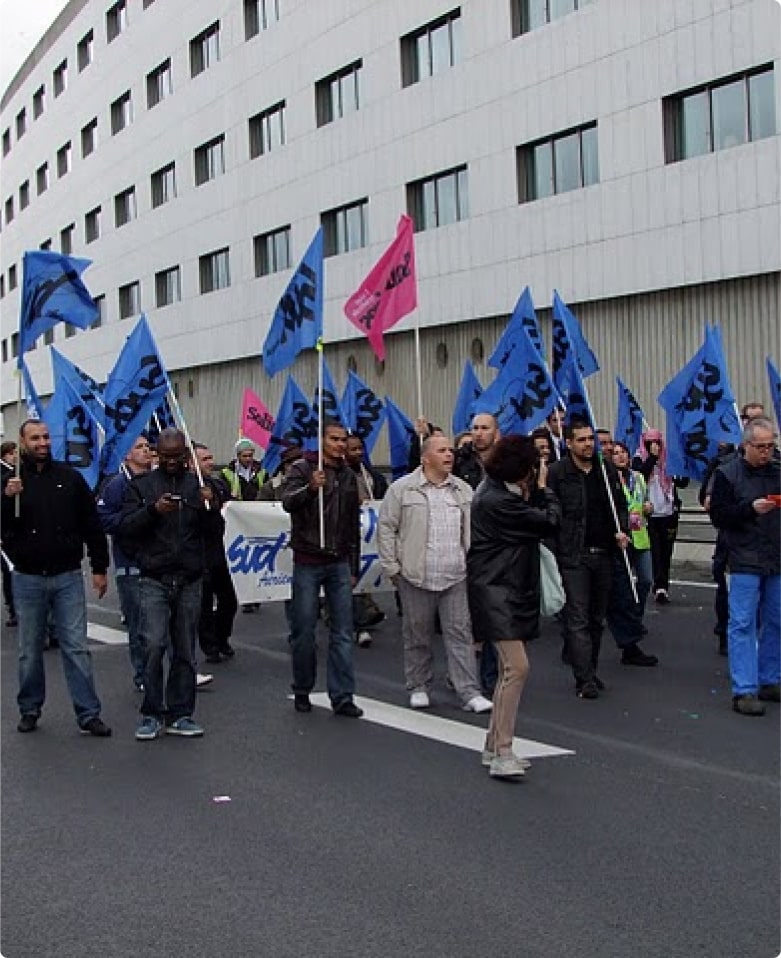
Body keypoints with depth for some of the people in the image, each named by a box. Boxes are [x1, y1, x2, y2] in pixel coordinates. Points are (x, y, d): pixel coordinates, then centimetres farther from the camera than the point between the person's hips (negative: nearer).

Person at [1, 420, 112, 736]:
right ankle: (30, 709, 24)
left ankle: (89, 714, 3)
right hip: (28, 578, 0)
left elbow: (91, 525, 5)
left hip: (68, 577, 0)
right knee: (30, 650, 11)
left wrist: (99, 568, 3)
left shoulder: (69, 478, 2)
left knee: (76, 648, 0)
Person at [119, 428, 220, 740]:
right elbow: (124, 529, -5)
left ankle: (180, 715, 16)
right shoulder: (141, 485, 4)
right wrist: (153, 510, -20)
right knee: (154, 644, -13)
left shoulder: (198, 485, 10)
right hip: (154, 579, -2)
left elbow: (213, 530, 5)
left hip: (190, 580, 2)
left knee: (185, 651, 7)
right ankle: (152, 714, 1)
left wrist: (210, 507, -14)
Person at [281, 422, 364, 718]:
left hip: (339, 564, 4)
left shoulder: (348, 476, 13)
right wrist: (310, 487, -37)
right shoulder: (302, 468, -2)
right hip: (307, 563, -4)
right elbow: (287, 501, -19)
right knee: (304, 631, 2)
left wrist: (353, 567, 16)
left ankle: (342, 697, 5)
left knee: (343, 632, 1)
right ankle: (302, 691, 19)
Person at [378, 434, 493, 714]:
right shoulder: (402, 488, -1)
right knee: (417, 634, 8)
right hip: (416, 576, -2)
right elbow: (386, 528, 0)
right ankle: (418, 688, 22)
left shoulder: (464, 490, 11)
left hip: (456, 577, 3)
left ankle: (470, 693, 3)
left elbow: (472, 530, 15)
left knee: (460, 633, 1)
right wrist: (391, 567, -3)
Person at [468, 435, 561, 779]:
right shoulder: (497, 501, -21)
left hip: (508, 588, 11)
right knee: (517, 667, -16)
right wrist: (542, 488, 0)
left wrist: (532, 492, -1)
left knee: (509, 668, 15)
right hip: (495, 589, -11)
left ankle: (494, 746, 24)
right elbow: (549, 522, -14)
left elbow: (532, 516, 11)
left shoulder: (495, 490, 10)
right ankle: (502, 754, -13)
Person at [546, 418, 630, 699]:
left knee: (597, 618, 13)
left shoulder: (607, 470, 9)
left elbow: (620, 505, 17)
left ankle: (591, 671, 25)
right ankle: (584, 680, -4)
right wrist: (555, 548, -15)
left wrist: (623, 531, 0)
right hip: (573, 556, -5)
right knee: (578, 619, -5)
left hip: (603, 554, 5)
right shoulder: (556, 472, -6)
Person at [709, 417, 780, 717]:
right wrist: (750, 508, -19)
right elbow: (718, 516, -6)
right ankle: (744, 691, -3)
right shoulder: (727, 474, -2)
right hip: (745, 561, -4)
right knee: (742, 624, -4)